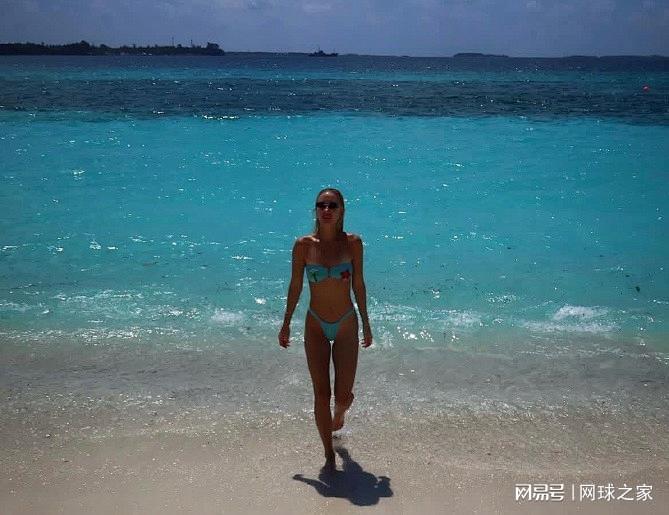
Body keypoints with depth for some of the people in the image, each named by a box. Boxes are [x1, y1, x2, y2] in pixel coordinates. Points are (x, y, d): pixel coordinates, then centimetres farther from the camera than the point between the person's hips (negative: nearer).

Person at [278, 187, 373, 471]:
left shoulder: (353, 243, -6)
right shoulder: (303, 245, -7)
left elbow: (358, 284, 3)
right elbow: (295, 286, 3)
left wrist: (366, 323, 7)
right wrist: (286, 324, 7)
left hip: (347, 325, 0)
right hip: (315, 326, 0)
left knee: (343, 395, 1)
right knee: (321, 394, 2)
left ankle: (339, 413, 40)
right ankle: (329, 454, 19)